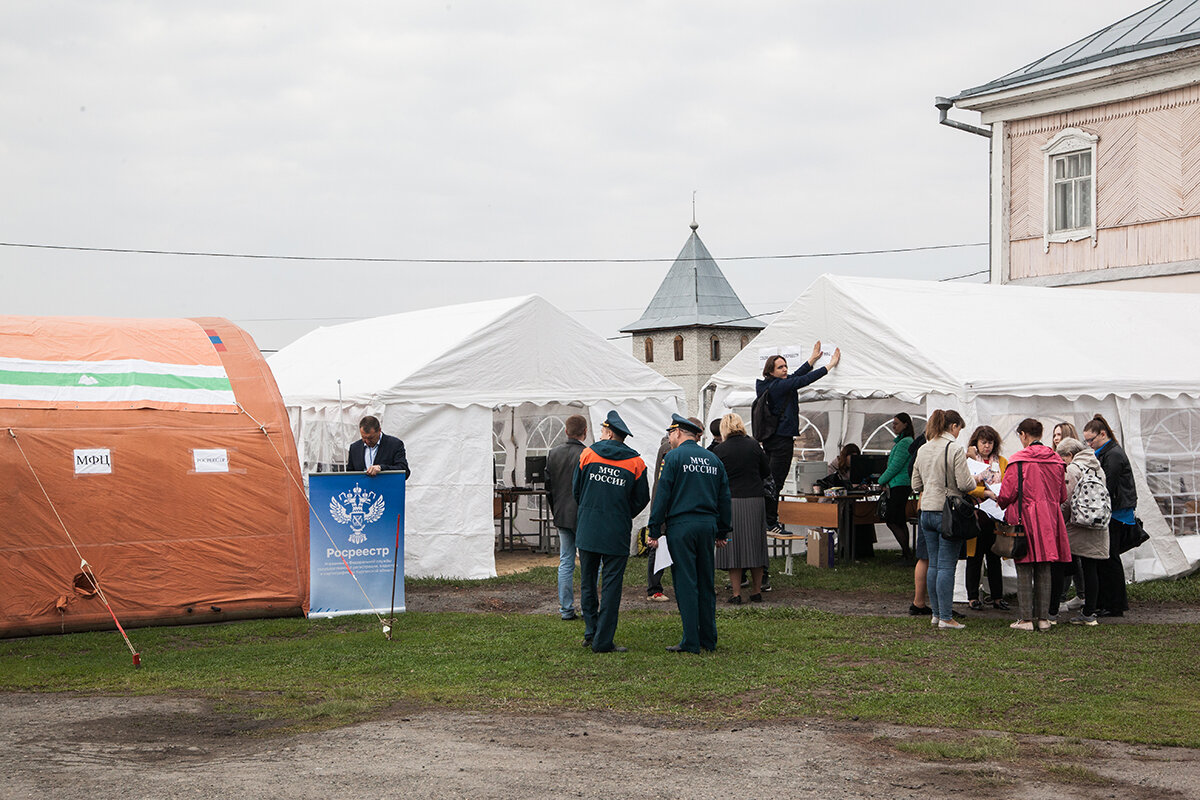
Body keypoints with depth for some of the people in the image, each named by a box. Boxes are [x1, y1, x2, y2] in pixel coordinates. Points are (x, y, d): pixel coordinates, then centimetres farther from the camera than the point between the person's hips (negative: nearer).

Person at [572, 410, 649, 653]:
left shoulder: (587, 454, 1)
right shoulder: (635, 462, -1)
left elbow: (576, 490, 8)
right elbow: (642, 498, 5)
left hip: (587, 530, 1)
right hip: (617, 533, -1)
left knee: (587, 582, 15)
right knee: (611, 585, 2)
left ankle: (591, 631, 16)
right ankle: (603, 641, 1)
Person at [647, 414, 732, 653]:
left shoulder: (674, 457, -5)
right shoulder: (713, 459, 13)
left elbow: (662, 495, -8)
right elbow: (724, 498, 16)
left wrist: (654, 530, -5)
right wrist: (723, 532, 22)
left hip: (681, 526, -5)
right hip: (708, 525, 6)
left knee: (686, 583, -4)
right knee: (706, 582, 12)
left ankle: (691, 642, -4)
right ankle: (708, 639, 15)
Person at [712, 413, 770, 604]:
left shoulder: (720, 450, -6)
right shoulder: (753, 445, 1)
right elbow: (766, 471, 10)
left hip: (731, 502, -3)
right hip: (755, 500, 3)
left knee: (733, 546, 2)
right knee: (755, 545, 11)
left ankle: (736, 594, 1)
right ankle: (756, 591, 17)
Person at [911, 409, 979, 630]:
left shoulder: (923, 450, 10)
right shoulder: (955, 449, -11)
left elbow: (916, 484, 15)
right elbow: (964, 484, -15)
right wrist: (974, 481, 5)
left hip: (926, 511, 7)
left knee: (933, 565, 12)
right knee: (946, 566, -5)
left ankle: (936, 613, 17)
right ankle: (946, 618, -4)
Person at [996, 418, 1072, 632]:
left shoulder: (1018, 460, -11)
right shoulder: (1056, 461, 6)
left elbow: (1007, 494, -11)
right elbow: (1062, 496, 12)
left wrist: (1001, 503, 11)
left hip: (1025, 518, -5)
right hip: (1049, 519, 5)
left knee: (1024, 570, 0)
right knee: (1044, 570, 9)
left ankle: (1026, 618, -1)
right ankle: (1043, 618, 10)